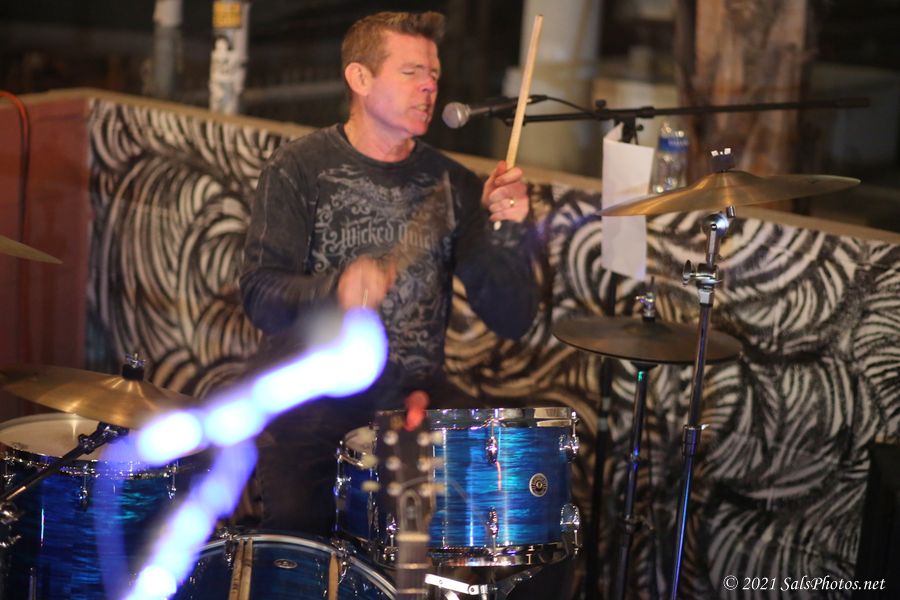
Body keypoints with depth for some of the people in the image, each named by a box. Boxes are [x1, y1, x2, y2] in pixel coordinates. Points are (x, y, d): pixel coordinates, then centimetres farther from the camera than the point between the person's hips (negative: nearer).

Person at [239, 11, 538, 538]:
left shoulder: (453, 184, 7)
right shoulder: (300, 170, -2)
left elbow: (513, 321, 2)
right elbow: (261, 296, -13)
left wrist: (507, 233, -15)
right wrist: (334, 292, -33)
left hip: (418, 398, 3)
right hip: (312, 397, -3)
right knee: (299, 539, -22)